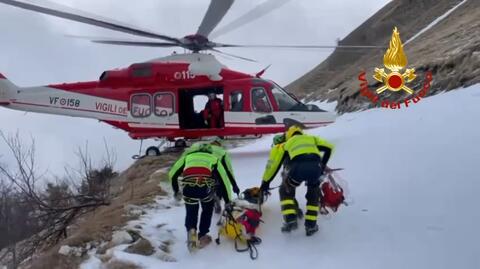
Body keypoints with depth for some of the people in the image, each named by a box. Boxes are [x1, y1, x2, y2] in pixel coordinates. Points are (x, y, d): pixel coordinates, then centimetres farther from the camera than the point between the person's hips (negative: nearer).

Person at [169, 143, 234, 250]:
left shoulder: (188, 156, 33)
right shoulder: (214, 159, 30)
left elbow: (172, 174, 34)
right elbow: (224, 180, 26)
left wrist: (176, 191, 48)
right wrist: (228, 202, 32)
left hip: (188, 186, 0)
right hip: (206, 185, 0)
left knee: (191, 211, 23)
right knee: (208, 209, 28)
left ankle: (191, 231, -3)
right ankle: (202, 237, 29)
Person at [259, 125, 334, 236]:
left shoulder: (286, 144, 33)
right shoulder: (312, 139, 37)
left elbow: (274, 163, 28)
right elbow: (329, 148, 29)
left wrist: (265, 182, 36)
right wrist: (322, 166, 39)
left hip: (297, 167, -1)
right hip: (315, 167, 1)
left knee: (286, 191, 26)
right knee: (313, 194, 28)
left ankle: (290, 219, 9)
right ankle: (311, 225, 21)